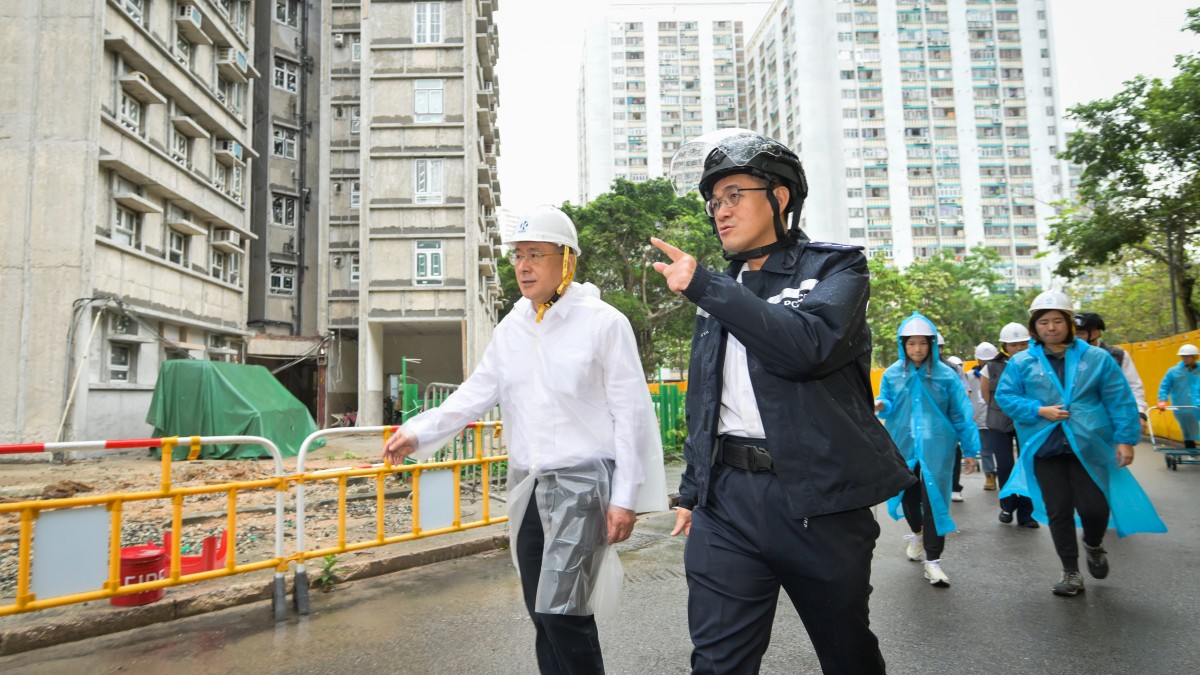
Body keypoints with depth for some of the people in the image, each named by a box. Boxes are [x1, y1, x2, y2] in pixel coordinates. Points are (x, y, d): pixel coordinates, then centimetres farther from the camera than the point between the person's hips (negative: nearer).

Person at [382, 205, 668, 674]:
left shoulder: (603, 323, -9)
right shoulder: (511, 327, 7)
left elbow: (631, 415, -9)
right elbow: (476, 393, 7)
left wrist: (625, 497, -10)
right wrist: (419, 432, -8)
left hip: (581, 482, -6)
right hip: (526, 485, 6)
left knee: (562, 610, -11)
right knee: (542, 612, 13)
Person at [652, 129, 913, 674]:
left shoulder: (835, 267, 0)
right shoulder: (720, 292, 15)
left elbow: (809, 343, -22)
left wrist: (703, 286, -17)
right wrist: (691, 491, 19)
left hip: (817, 499, -3)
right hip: (726, 500, 4)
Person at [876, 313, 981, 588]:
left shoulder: (945, 375, -4)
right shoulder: (892, 374, 0)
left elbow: (961, 414, -1)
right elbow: (889, 409, 5)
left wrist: (970, 449, 0)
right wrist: (882, 406, -20)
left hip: (936, 447, -2)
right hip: (904, 445, 2)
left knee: (934, 499, -5)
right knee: (908, 495, 15)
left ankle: (932, 560, 5)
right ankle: (917, 533, 47)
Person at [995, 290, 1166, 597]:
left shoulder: (1097, 358, 3)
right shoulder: (1021, 362, 2)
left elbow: (1120, 401, 3)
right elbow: (1005, 396, 2)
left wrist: (1125, 438, -3)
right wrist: (1039, 411, -12)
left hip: (1089, 446, 0)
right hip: (1044, 448, 1)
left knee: (1094, 507, -3)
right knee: (1058, 511, 7)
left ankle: (1093, 545, 33)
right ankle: (1071, 572, 23)